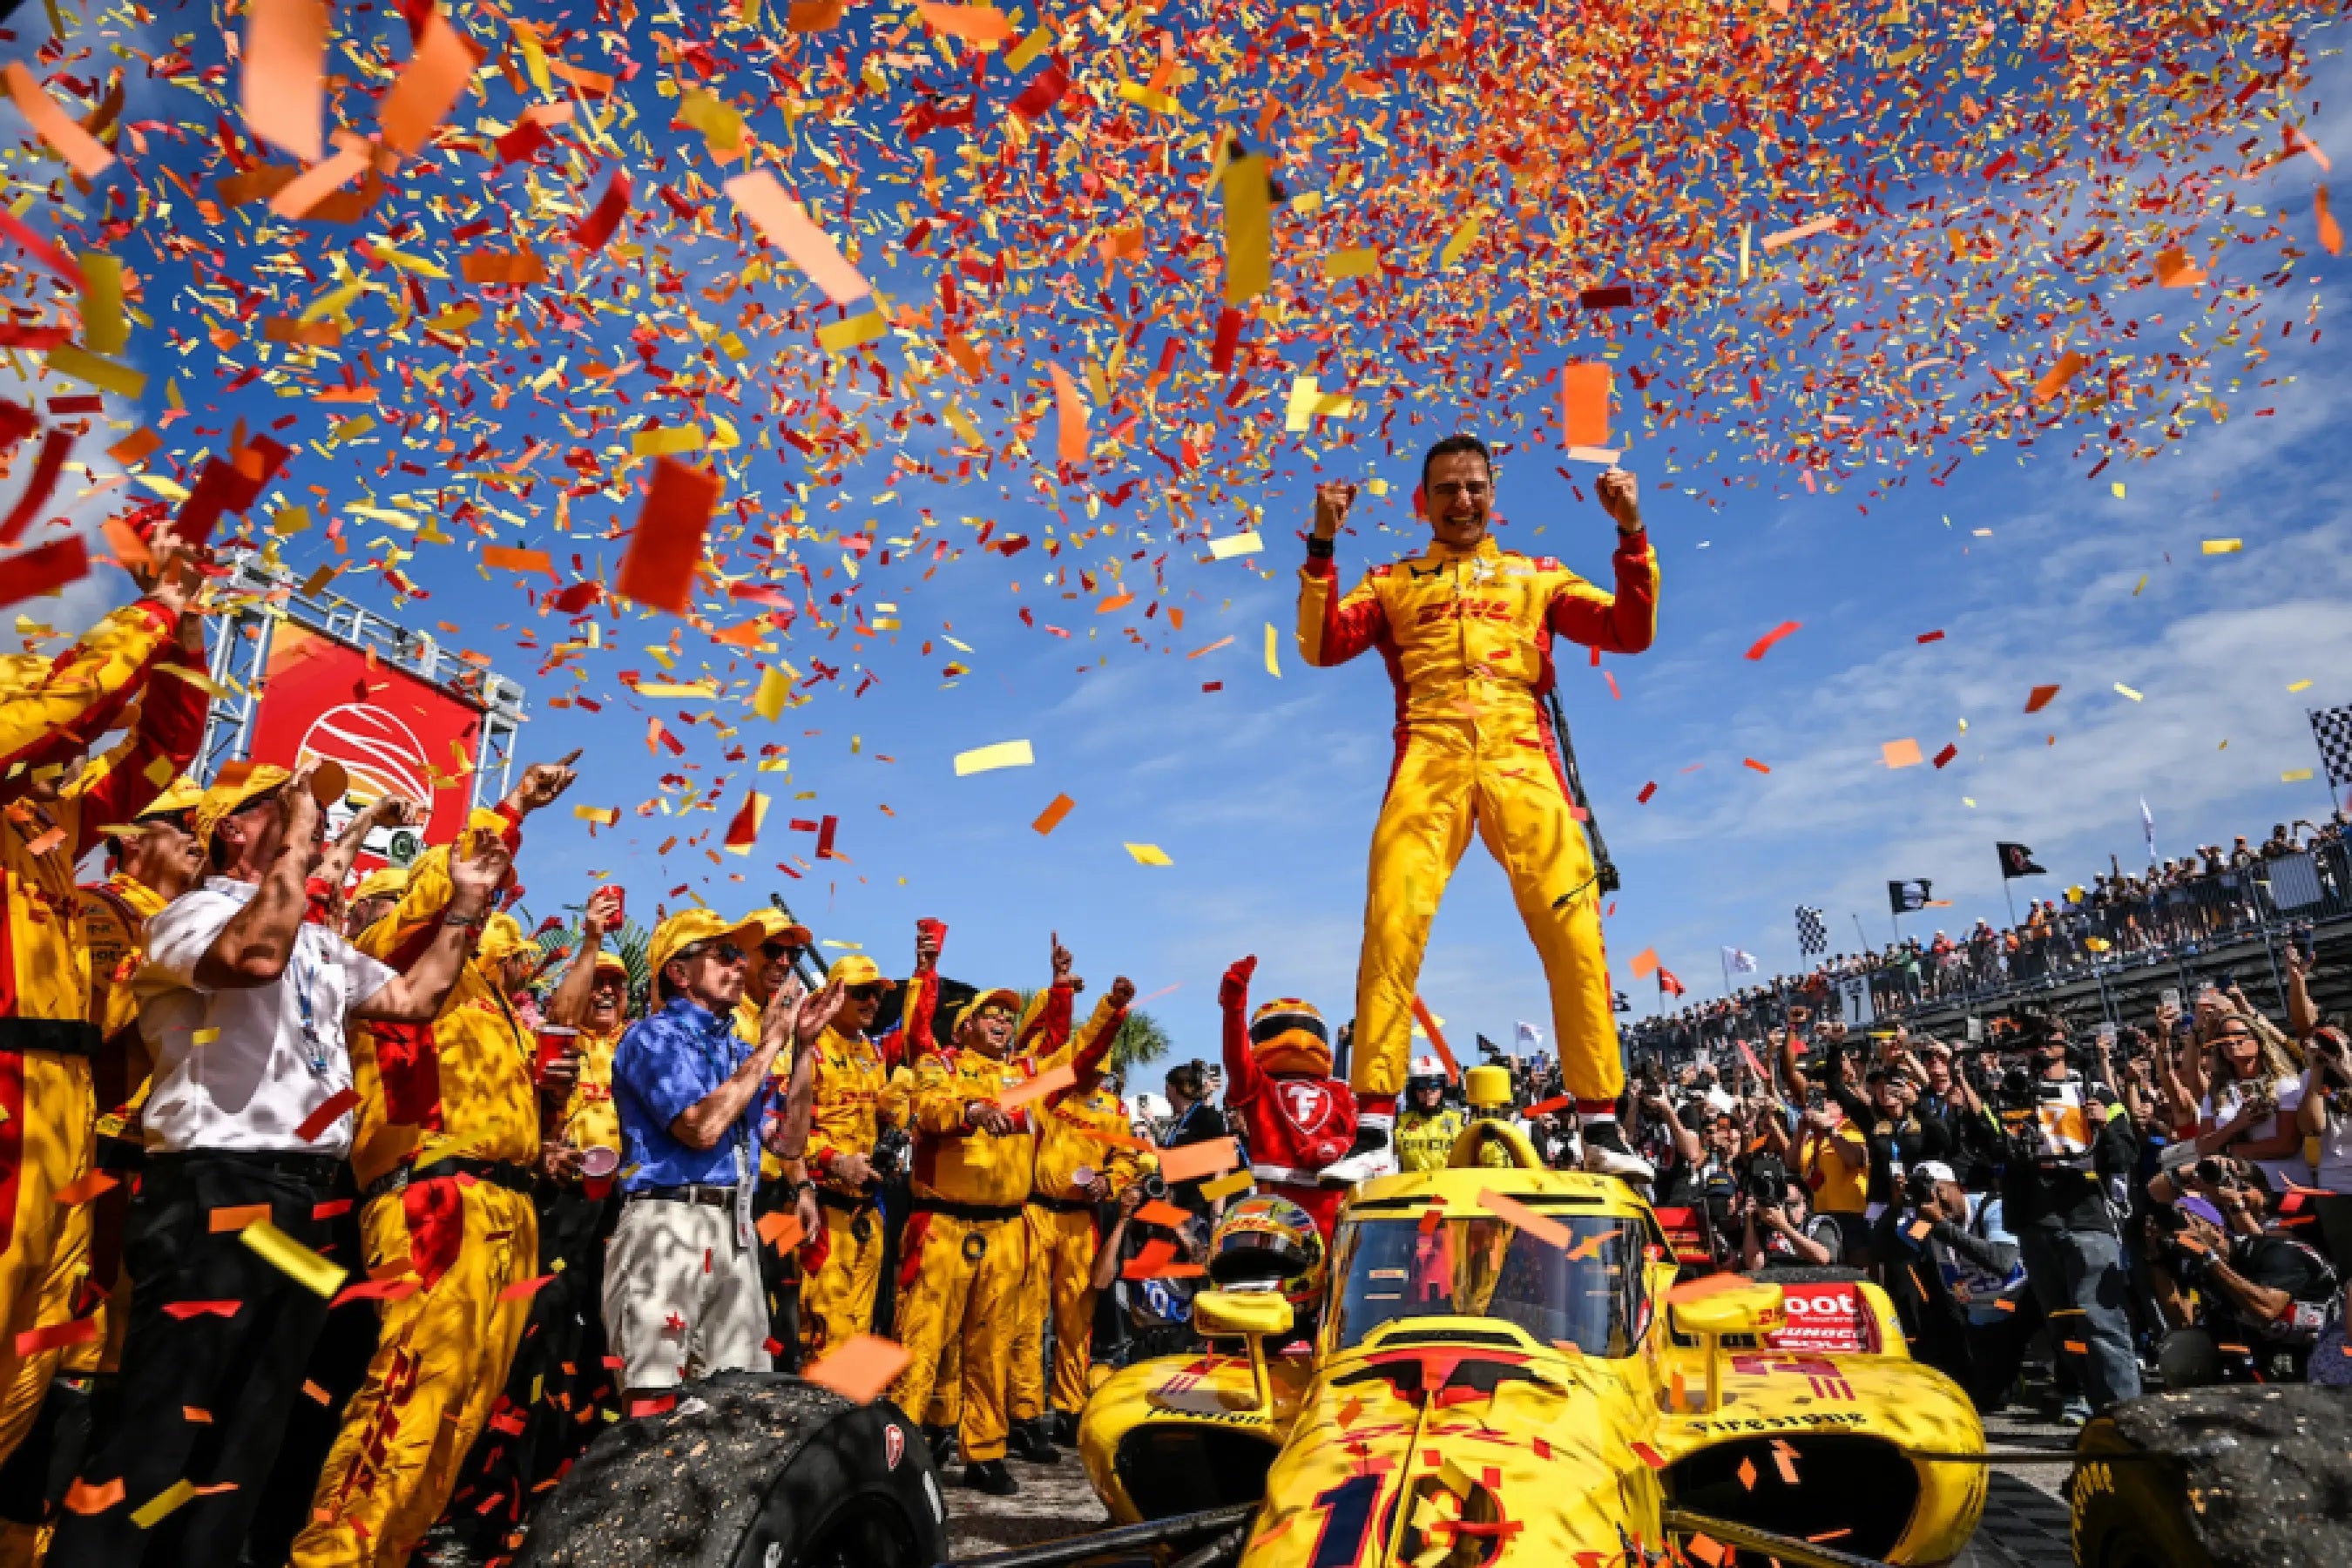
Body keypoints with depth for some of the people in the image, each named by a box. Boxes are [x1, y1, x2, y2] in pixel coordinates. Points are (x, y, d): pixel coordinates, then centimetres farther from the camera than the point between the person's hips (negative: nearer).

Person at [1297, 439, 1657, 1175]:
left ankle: (1602, 1124, -4)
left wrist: (1631, 533, 5)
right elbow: (1321, 645, 9)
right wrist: (1322, 544, 2)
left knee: (1573, 929, -12)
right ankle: (1374, 1127, -14)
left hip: (1520, 755, 1)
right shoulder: (1393, 582, 24)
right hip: (1430, 759, -1)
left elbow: (1630, 632, 15)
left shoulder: (1538, 575, 26)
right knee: (1391, 927, -16)